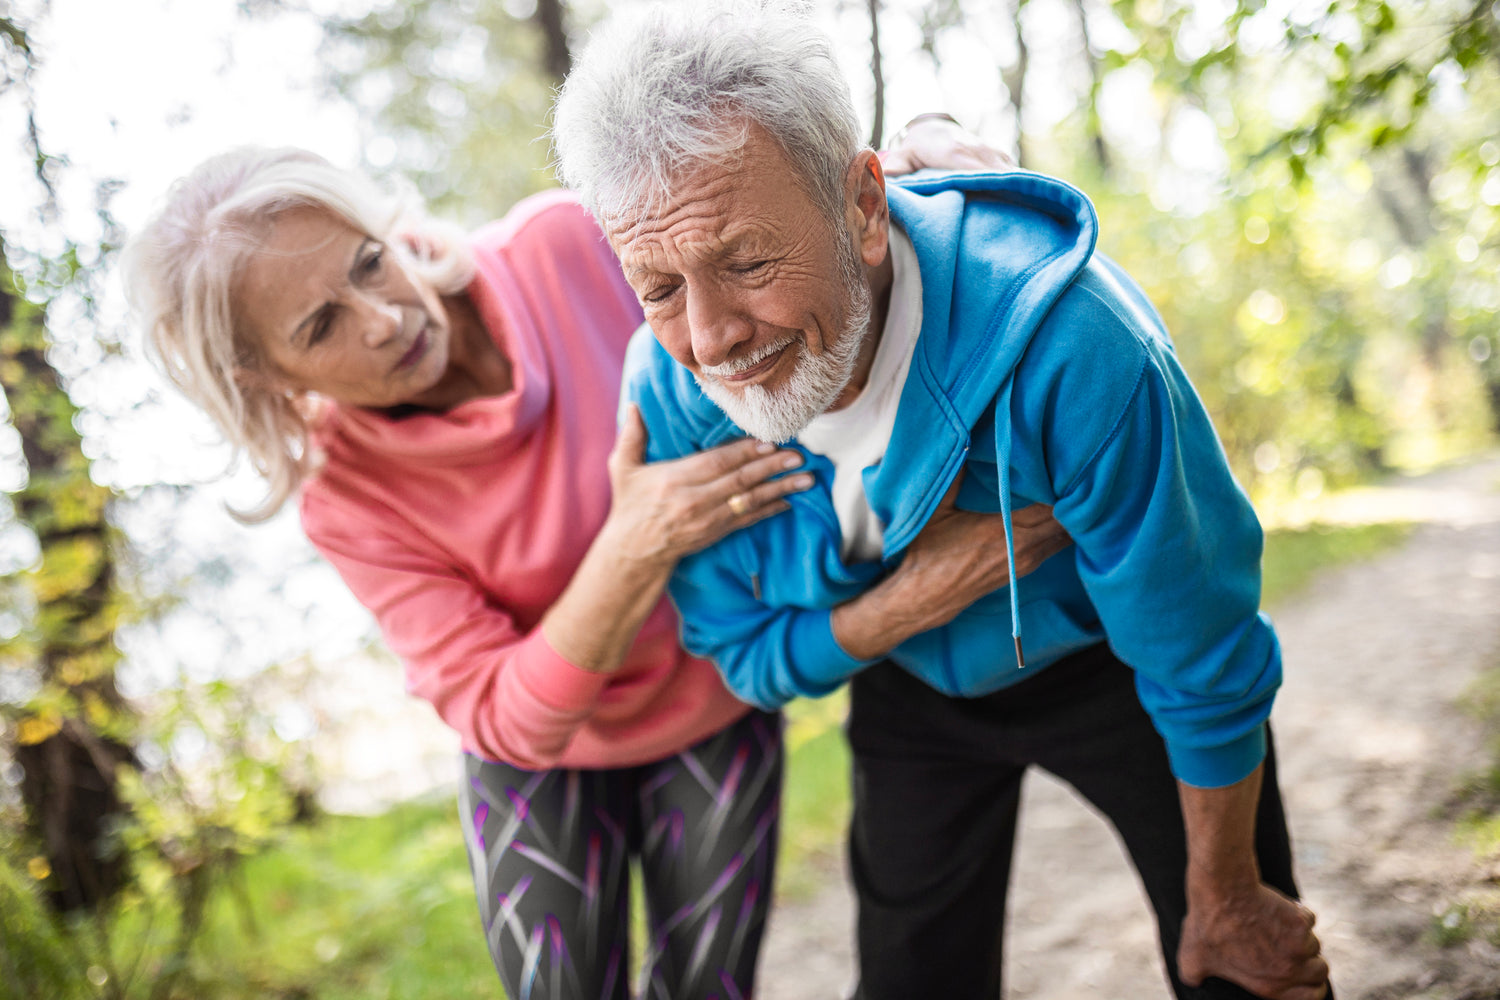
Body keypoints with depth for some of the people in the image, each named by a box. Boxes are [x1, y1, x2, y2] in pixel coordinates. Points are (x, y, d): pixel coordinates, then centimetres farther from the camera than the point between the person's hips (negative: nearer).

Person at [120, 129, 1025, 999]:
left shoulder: (568, 245, -25)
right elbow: (511, 721, -27)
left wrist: (901, 160, -28)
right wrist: (634, 548, -42)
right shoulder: (345, 498, -24)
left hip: (712, 705, 1)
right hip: (541, 752, 0)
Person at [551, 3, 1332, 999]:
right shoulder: (668, 394, -26)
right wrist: (897, 609, -33)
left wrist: (1227, 903, -10)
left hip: (1108, 669, -2)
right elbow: (743, 654, -11)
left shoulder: (1066, 343, -41)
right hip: (910, 688, 3)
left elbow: (1205, 664, -26)